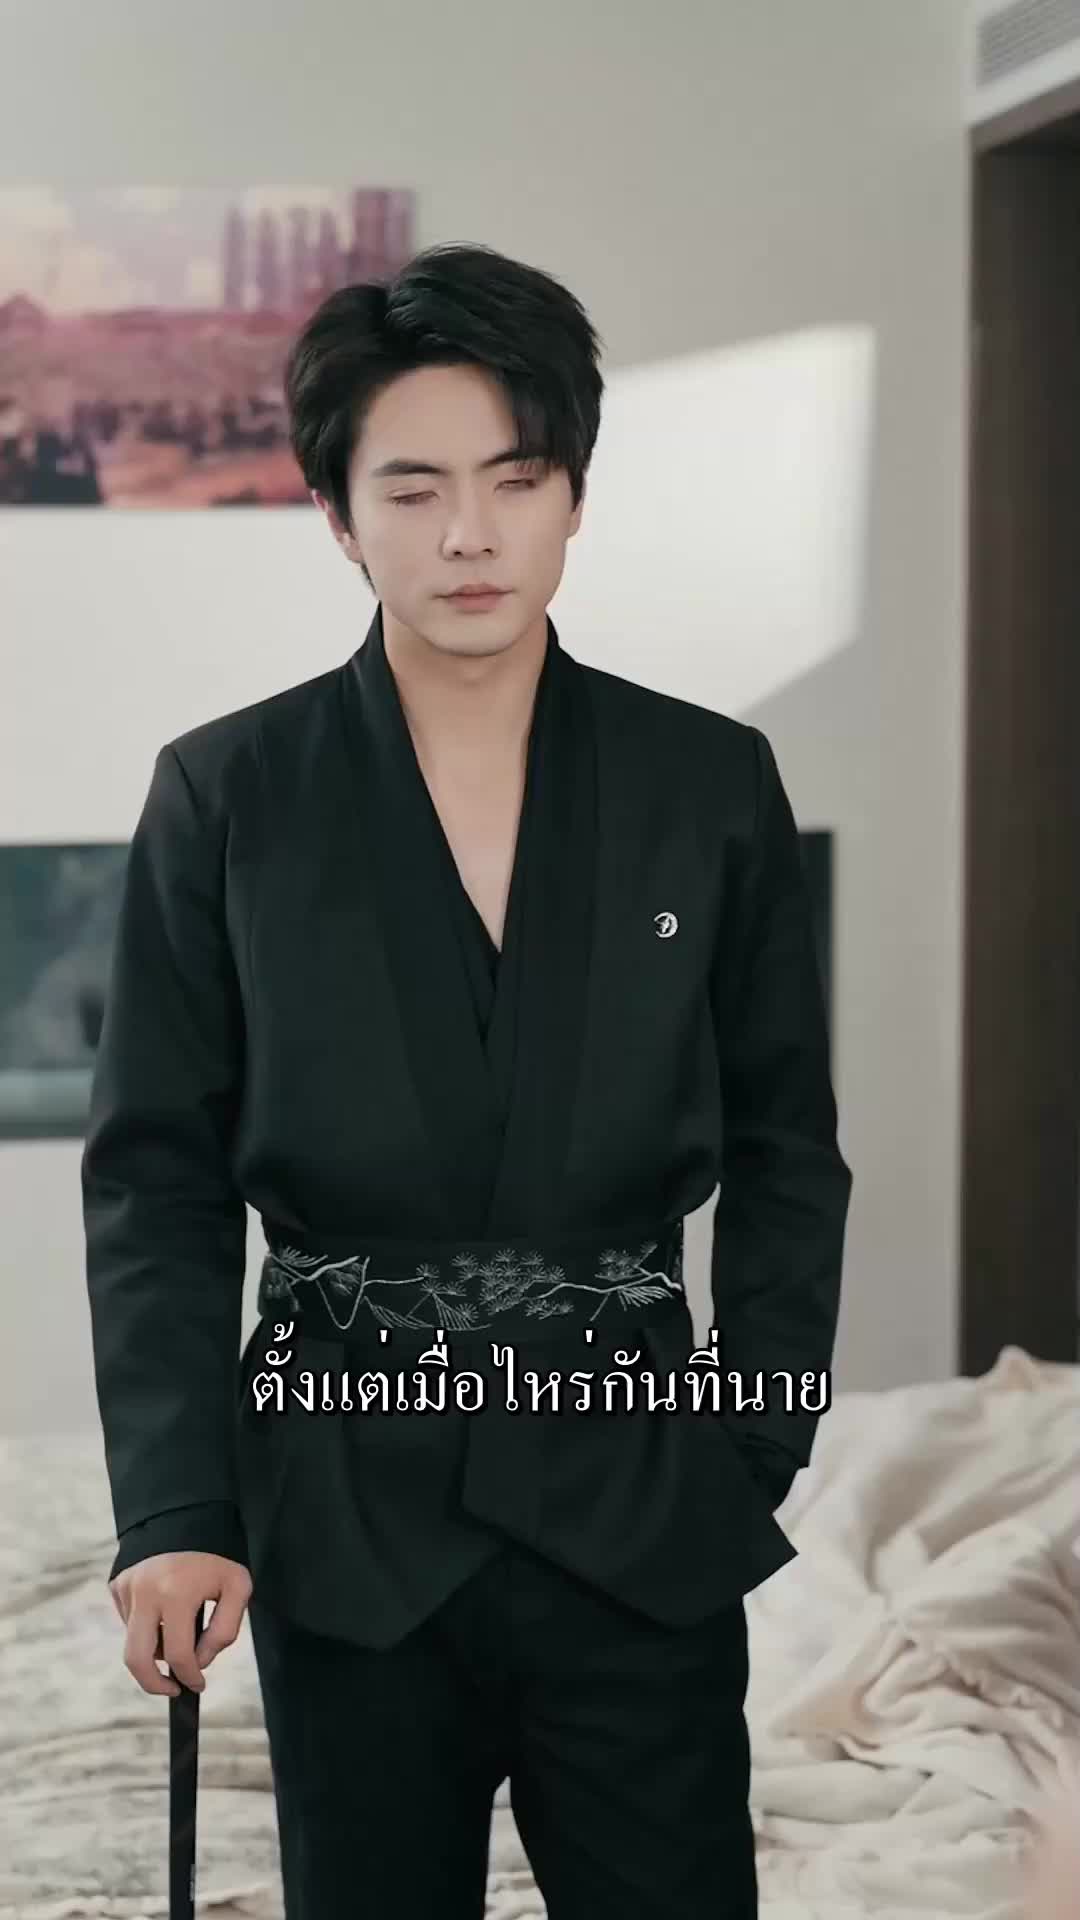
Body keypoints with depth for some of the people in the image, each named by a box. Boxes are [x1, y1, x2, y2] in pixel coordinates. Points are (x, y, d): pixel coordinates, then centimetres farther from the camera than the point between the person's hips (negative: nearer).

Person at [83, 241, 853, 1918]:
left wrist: (752, 1457, -1)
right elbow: (155, 1178, -1)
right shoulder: (226, 798, -1)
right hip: (351, 1518, 0)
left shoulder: (711, 785, 2)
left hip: (636, 1519, 1)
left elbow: (786, 1152, 8)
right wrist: (175, 1511, -8)